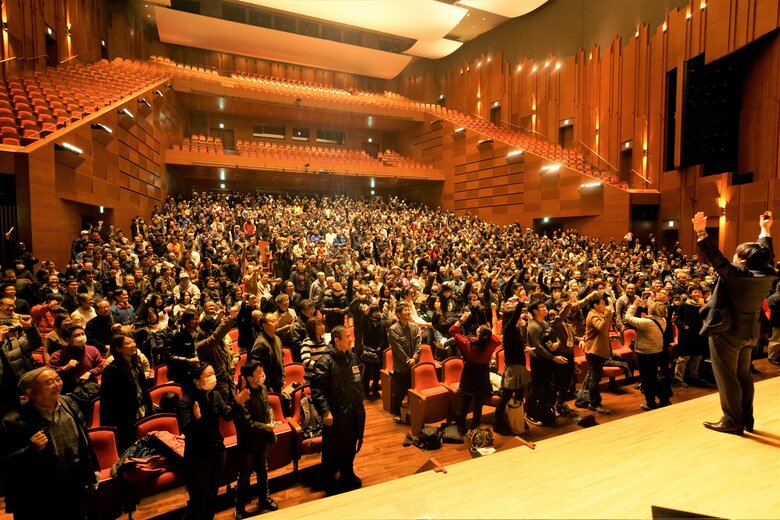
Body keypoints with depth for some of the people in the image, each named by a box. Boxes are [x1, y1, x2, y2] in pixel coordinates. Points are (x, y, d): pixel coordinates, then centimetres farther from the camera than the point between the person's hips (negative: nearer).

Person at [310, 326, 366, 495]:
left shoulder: (351, 357, 4)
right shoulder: (325, 362, -20)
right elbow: (317, 389, -22)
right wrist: (325, 411, -28)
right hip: (336, 414, -7)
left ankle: (347, 476, 45)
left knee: (351, 446, 22)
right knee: (333, 450, 9)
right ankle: (330, 483, 31)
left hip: (354, 412, 7)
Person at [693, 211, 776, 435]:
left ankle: (732, 422, 10)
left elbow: (717, 258, -29)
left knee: (727, 377, 2)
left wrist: (701, 233, -31)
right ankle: (747, 419, 29)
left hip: (727, 332, -8)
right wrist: (765, 230, 30)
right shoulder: (767, 275, 0)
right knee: (743, 375, 19)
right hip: (749, 333, 8)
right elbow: (767, 255, 17)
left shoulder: (737, 273, -21)